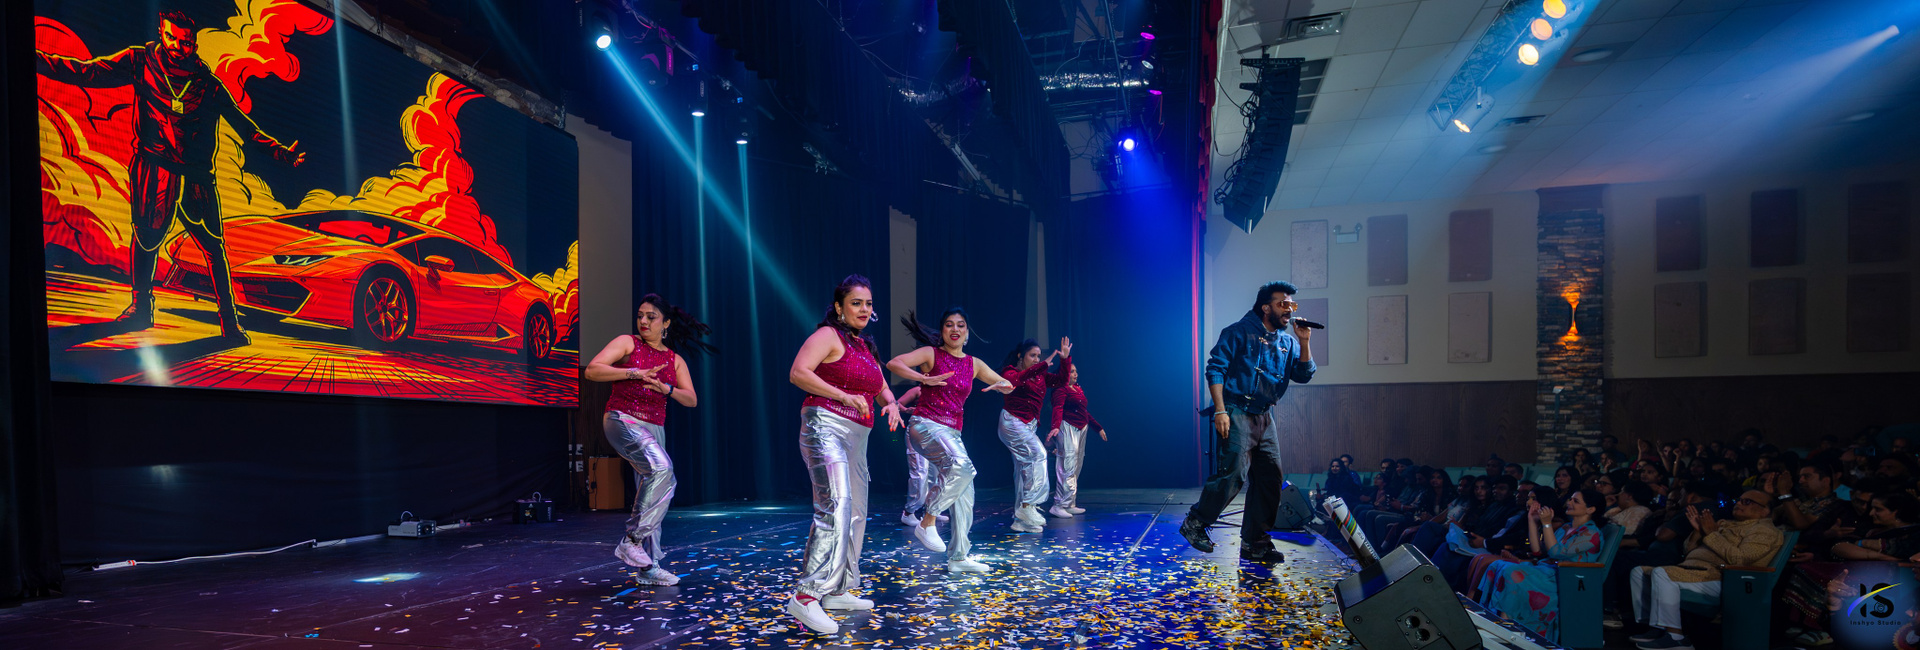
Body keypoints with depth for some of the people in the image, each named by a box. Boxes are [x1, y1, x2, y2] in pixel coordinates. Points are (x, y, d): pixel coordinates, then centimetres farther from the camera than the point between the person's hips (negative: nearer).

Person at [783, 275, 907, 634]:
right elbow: (798, 373, -18)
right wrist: (845, 397, -22)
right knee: (836, 507, -24)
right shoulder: (829, 335, -5)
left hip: (856, 436, 10)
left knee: (855, 514, 14)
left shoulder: (865, 346, 20)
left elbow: (881, 387, 24)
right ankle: (806, 595, -27)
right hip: (826, 426, -10)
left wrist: (891, 404, 0)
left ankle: (837, 591, 26)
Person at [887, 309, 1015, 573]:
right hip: (925, 425, -7)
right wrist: (925, 379, -28)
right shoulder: (931, 354, -1)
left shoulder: (974, 364, 13)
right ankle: (926, 522, -19)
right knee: (962, 465, -32)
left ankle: (958, 557, 16)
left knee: (965, 492, 5)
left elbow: (1008, 385, 20)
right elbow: (893, 363, -14)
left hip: (951, 433, 7)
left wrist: (1001, 386, -6)